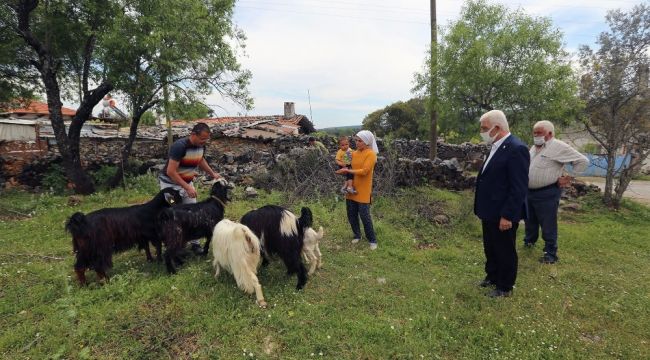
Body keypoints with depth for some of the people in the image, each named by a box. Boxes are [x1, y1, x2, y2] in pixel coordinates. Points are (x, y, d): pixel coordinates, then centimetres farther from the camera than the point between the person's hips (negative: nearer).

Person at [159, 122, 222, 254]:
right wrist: (187, 187, -31)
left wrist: (213, 174, 4)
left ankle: (195, 243, 13)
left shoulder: (201, 146, -7)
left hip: (187, 182, 7)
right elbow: (170, 172, -29)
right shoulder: (180, 146, -29)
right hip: (171, 183, -6)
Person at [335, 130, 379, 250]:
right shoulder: (354, 153, 7)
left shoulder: (371, 154, -13)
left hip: (363, 191, -6)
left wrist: (347, 171, -18)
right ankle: (357, 235, 34)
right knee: (351, 214, 13)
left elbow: (364, 171, -21)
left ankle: (372, 240, 17)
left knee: (364, 216, -1)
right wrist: (344, 170, -2)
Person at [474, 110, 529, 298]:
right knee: (490, 248, 23)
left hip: (503, 215, -9)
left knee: (505, 251, 10)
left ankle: (505, 287, 28)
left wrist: (507, 216, -22)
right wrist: (483, 209, 14)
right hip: (489, 212, 9)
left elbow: (519, 188, -23)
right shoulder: (496, 147, 8)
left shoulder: (516, 149, -21)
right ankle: (492, 277, 42)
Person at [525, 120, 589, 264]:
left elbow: (583, 161, -10)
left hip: (546, 193, -7)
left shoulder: (559, 147, -12)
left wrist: (569, 178, -10)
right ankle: (529, 241, 41)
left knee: (548, 225, 1)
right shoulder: (534, 147, 11)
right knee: (530, 220, 21)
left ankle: (550, 253, 12)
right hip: (529, 191, 7)